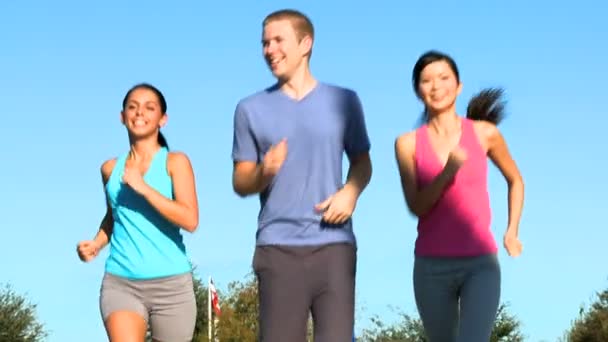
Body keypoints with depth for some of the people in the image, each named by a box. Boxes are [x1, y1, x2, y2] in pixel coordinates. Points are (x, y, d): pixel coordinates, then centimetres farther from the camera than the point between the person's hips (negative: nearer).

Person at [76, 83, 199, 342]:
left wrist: (142, 187, -16)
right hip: (121, 282, 2)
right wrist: (97, 243, 9)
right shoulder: (111, 169, 10)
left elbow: (190, 220, -14)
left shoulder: (175, 162, -1)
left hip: (171, 283, -1)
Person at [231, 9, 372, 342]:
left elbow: (362, 161, 17)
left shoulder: (343, 100, 8)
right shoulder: (251, 109, 7)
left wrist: (351, 191, -5)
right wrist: (264, 173, -15)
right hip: (278, 247, 0)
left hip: (334, 245, 0)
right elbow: (240, 183, 8)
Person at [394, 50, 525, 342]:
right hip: (431, 267, 2)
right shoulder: (408, 144, -1)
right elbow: (416, 207, -9)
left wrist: (512, 231, 7)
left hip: (480, 265, -2)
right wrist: (447, 171, -24)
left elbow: (515, 180, 17)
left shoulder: (484, 133, -1)